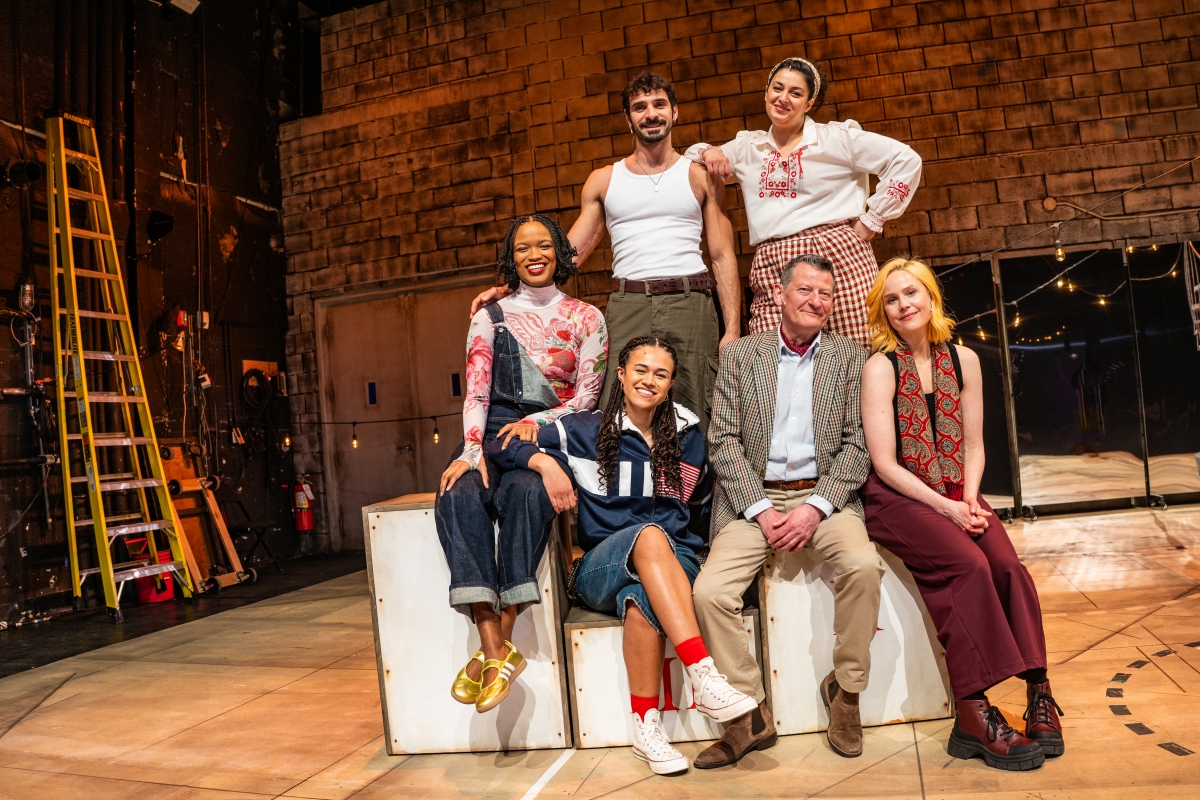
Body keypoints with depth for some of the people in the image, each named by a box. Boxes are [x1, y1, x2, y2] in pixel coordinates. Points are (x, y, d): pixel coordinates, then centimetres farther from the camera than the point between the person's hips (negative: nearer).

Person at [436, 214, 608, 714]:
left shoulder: (586, 319, 14)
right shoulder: (490, 318, 15)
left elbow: (586, 395, 7)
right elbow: (475, 391, 4)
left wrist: (536, 421, -11)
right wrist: (472, 451, -13)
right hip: (493, 433, 2)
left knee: (526, 491, -37)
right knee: (459, 496, -32)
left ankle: (498, 645, -33)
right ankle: (496, 650, -38)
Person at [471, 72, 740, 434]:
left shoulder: (701, 176, 11)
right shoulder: (604, 180, 16)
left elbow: (723, 256, 7)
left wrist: (733, 329, -3)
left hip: (689, 304, -1)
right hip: (627, 305, 1)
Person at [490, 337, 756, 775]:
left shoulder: (687, 434, 12)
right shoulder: (585, 430, 3)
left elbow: (702, 494, 27)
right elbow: (501, 446, -2)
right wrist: (544, 461, -19)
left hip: (675, 559, 2)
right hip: (602, 567, -1)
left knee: (641, 599, -37)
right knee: (650, 534, -38)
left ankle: (646, 726, -27)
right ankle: (704, 675, -40)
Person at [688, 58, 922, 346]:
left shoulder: (837, 138, 8)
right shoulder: (746, 147, 19)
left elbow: (906, 160, 6)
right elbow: (689, 158, 29)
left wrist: (872, 219, 2)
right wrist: (708, 151, 6)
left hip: (839, 256, -2)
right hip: (771, 269, 3)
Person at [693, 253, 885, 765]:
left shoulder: (850, 359, 10)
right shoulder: (739, 354, 8)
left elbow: (856, 444, 2)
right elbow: (723, 440, 1)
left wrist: (815, 508, -13)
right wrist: (761, 511, -10)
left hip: (823, 496, 0)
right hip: (755, 498, 0)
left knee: (863, 564, -29)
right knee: (708, 591, -21)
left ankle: (844, 689, -4)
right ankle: (750, 716, -3)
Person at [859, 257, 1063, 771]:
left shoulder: (963, 361, 10)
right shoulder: (881, 367, -4)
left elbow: (973, 445, 12)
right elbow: (885, 463, -9)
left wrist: (969, 499, -5)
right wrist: (944, 508, -16)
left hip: (956, 495, 4)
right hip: (898, 499, -4)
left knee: (1008, 566, -22)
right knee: (968, 566, -27)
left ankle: (1038, 691, -12)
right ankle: (974, 714, -22)